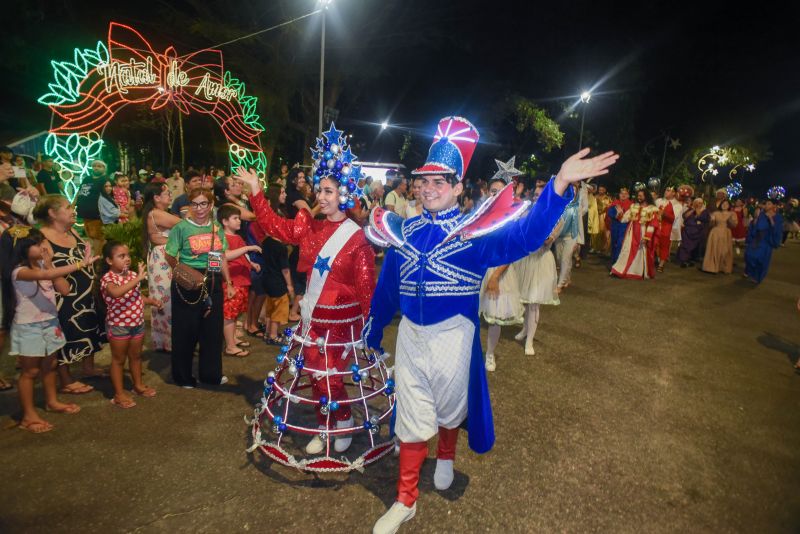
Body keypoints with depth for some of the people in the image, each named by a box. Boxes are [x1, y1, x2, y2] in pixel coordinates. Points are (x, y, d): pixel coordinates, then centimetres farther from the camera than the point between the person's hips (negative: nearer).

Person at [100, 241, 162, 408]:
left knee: (136, 356, 20)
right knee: (119, 359, 6)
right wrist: (138, 278, -39)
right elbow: (116, 293, -41)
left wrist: (151, 301, 6)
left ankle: (138, 385, 36)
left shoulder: (132, 274, 5)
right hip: (118, 325, -7)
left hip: (137, 323, 7)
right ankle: (119, 394, 17)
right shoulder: (108, 278, -17)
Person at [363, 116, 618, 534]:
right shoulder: (407, 230, 1)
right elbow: (387, 285, 9)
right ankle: (405, 500, 27)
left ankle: (445, 458, 54)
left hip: (452, 337, -2)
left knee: (450, 408, 21)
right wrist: (373, 331, 16)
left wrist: (560, 185, -42)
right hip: (409, 335, 2)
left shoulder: (475, 232, -10)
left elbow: (525, 234, -27)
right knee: (412, 419, 10)